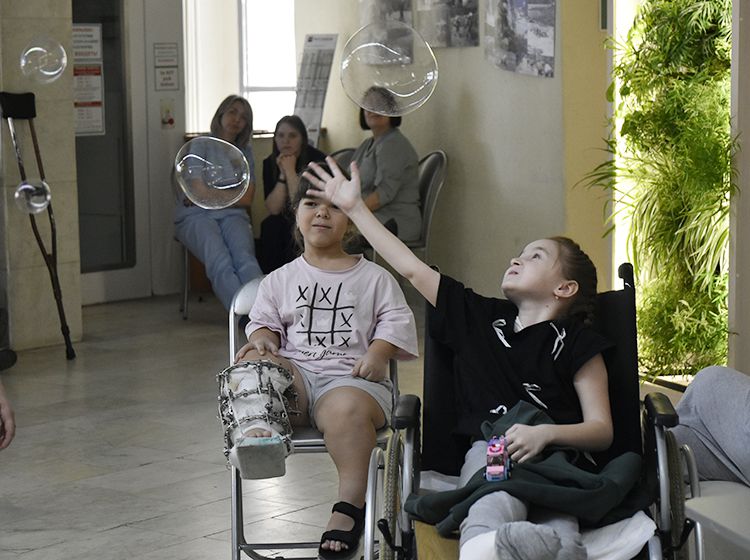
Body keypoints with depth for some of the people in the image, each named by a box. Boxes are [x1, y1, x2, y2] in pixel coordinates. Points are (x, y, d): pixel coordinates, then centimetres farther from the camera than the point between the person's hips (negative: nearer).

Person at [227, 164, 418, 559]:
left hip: (350, 375, -3)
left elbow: (396, 321, 9)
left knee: (345, 407, -38)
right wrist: (261, 339, -6)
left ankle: (350, 506, -34)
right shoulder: (280, 280, 23)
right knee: (254, 363, -28)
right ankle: (259, 426, -55)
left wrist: (377, 352, -10)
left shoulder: (373, 278, 16)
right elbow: (264, 322, 18)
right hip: (294, 372, 3)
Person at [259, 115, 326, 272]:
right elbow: (273, 209, -11)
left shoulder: (316, 159, -17)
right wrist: (282, 174, -20)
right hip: (286, 223, 4)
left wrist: (290, 171, -24)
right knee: (269, 226, -26)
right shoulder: (270, 163, -2)